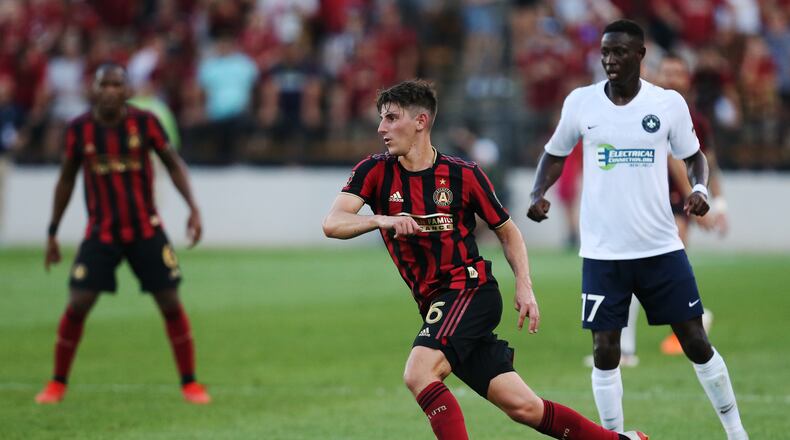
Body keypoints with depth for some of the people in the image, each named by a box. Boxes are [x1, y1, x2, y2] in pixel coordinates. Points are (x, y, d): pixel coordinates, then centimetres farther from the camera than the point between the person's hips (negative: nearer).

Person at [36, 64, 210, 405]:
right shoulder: (79, 129, -5)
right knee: (77, 306, -7)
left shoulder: (144, 122, -8)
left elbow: (173, 163, 2)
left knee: (171, 303, -2)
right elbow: (66, 179, 7)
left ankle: (190, 383, 11)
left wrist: (193, 207, -8)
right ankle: (57, 384, 8)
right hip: (100, 233, 0)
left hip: (146, 232, 0)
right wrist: (52, 232, 9)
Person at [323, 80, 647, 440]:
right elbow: (332, 224, -11)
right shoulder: (375, 172, 2)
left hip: (471, 290, -4)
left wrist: (524, 287, -3)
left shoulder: (463, 175, -3)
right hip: (435, 306, 4)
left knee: (418, 374, -27)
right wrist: (382, 221, -29)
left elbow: (507, 231, 9)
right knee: (522, 406, 1)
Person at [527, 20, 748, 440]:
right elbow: (555, 154, 12)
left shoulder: (669, 103, -4)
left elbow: (694, 156, 8)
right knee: (604, 349, -1)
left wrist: (700, 188, -13)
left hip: (661, 247, 0)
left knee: (695, 341, 2)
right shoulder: (580, 102, -2)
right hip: (603, 251, 1)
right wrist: (538, 193, -6)